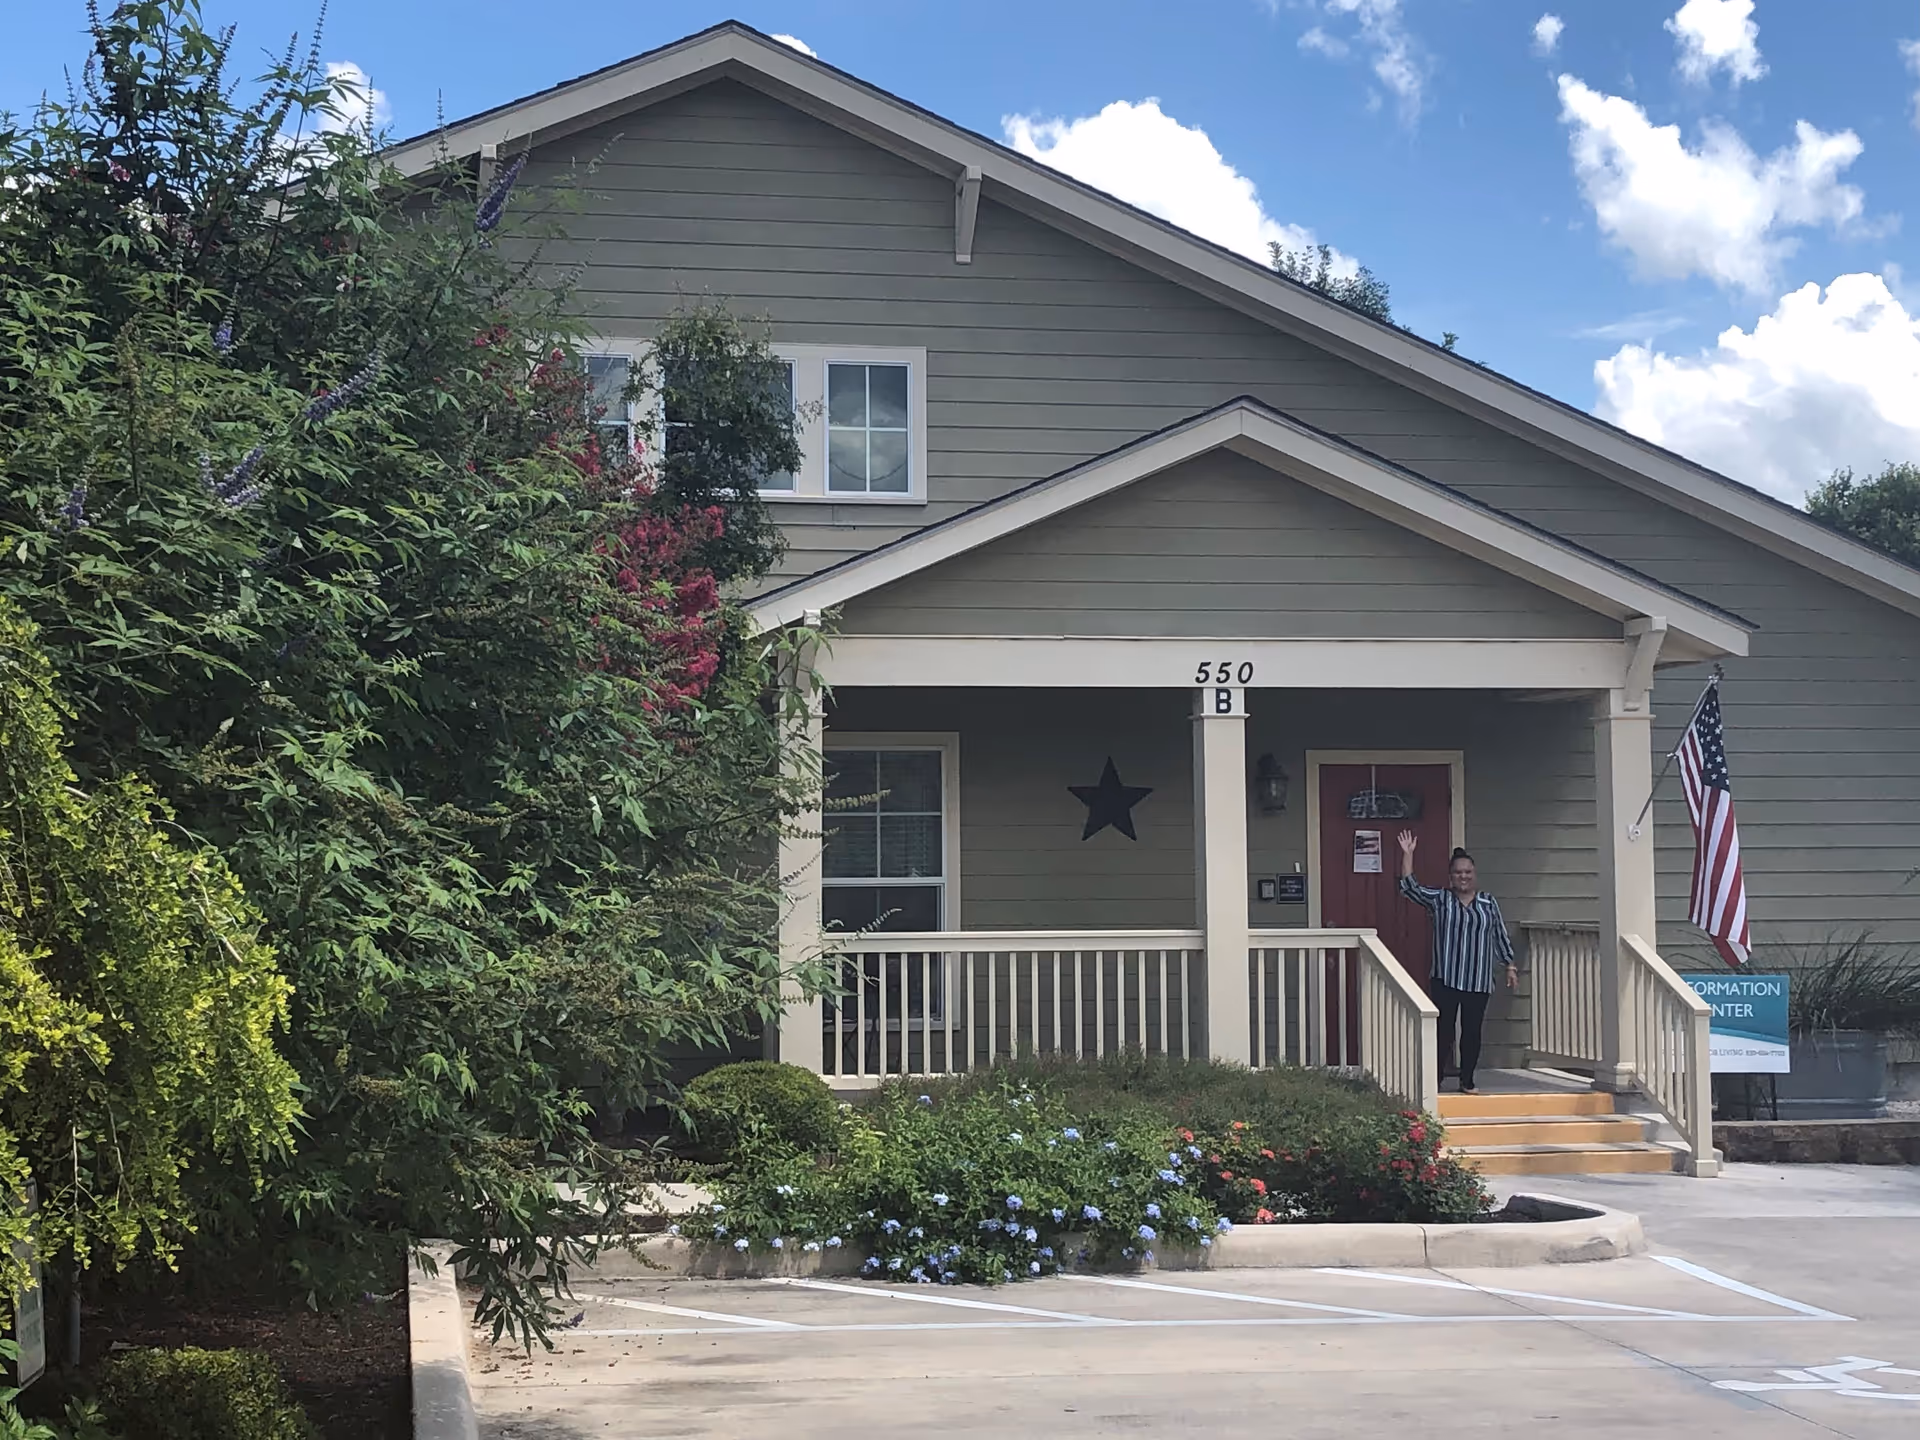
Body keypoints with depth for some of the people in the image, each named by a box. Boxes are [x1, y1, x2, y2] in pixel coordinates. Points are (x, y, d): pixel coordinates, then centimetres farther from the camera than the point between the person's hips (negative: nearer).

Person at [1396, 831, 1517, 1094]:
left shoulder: (1488, 902, 7)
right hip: (1445, 979, -1)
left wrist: (1510, 966, 11)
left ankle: (1467, 1082, 16)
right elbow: (1409, 887, -6)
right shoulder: (1439, 900, 3)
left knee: (1472, 1032, 5)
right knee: (1443, 1031, -2)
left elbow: (1500, 935, 12)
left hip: (1478, 981, 2)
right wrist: (1408, 854, -12)